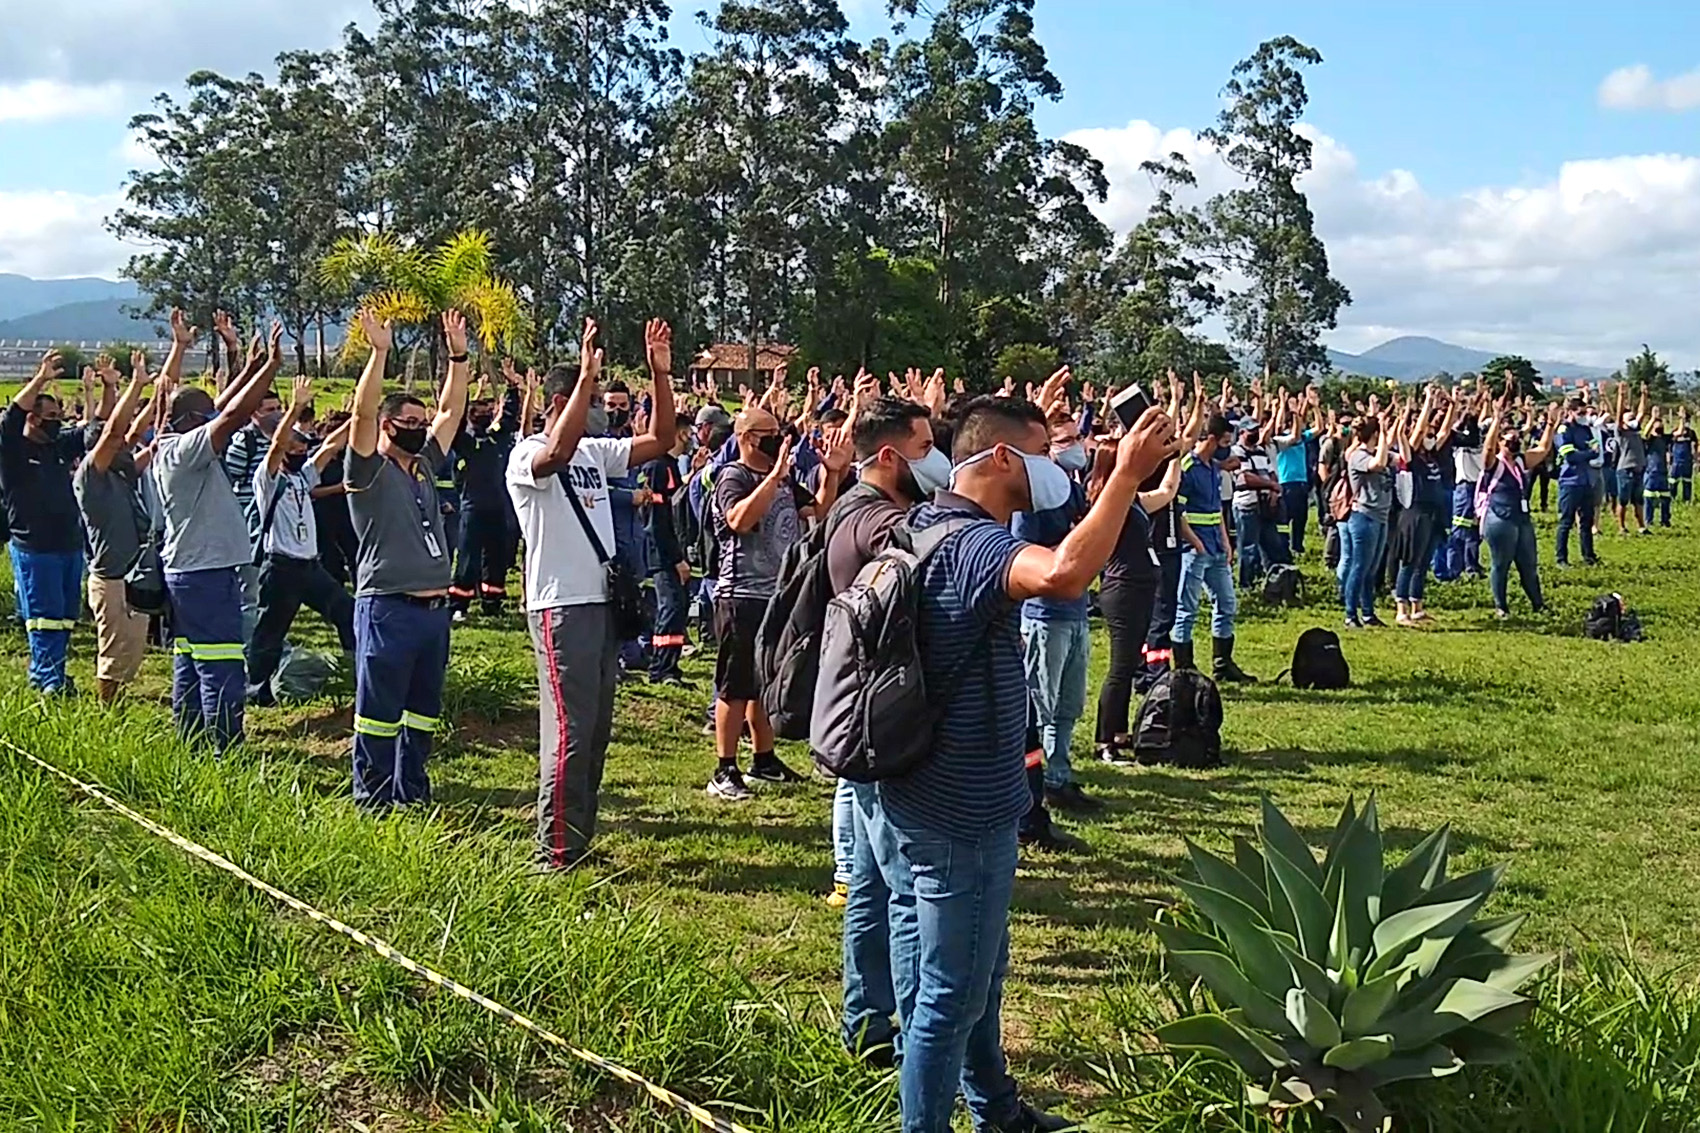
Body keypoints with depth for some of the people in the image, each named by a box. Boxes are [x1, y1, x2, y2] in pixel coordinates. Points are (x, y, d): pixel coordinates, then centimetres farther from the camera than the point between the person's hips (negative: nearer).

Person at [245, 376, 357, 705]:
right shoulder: (268, 478, -7)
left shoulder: (303, 475, 15)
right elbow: (276, 443, -24)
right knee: (270, 631, 1)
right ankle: (257, 688, 13)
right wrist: (296, 407, -36)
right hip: (281, 566, -8)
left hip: (311, 563, 8)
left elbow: (330, 447, 11)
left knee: (346, 611, 9)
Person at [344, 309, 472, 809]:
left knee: (423, 709, 14)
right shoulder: (369, 471, -4)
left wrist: (458, 356, 11)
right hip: (387, 607, -8)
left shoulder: (425, 467, 16)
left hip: (434, 608, 8)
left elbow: (451, 411, 17)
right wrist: (379, 353, -22)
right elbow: (363, 414, -18)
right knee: (379, 711, 0)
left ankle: (411, 793, 25)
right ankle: (372, 799, 8)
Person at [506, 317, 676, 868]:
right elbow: (559, 452, -33)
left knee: (596, 728, 13)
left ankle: (579, 840, 24)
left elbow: (661, 440, 12)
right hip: (561, 606, -9)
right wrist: (587, 375, -33)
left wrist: (661, 374, 2)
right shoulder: (527, 456, -9)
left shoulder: (596, 451, 14)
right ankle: (555, 854, -2)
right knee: (569, 730, -9)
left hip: (602, 601, 9)